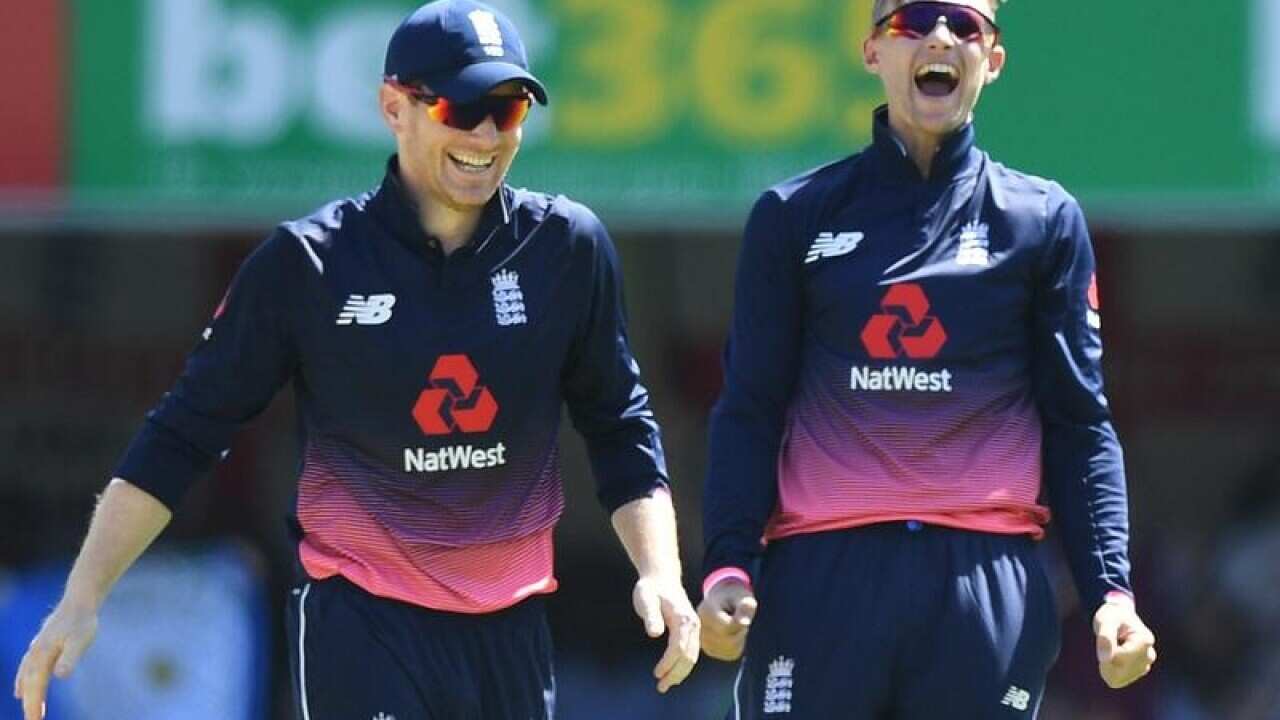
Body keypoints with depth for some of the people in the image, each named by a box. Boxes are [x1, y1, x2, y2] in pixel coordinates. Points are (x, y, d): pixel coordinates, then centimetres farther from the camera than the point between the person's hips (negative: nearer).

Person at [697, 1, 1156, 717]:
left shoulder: (1044, 219, 11)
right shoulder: (796, 215, 11)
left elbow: (1080, 425, 9)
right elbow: (750, 411, 8)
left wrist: (1110, 589, -3)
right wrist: (728, 568, -6)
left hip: (989, 590, 0)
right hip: (821, 577, 0)